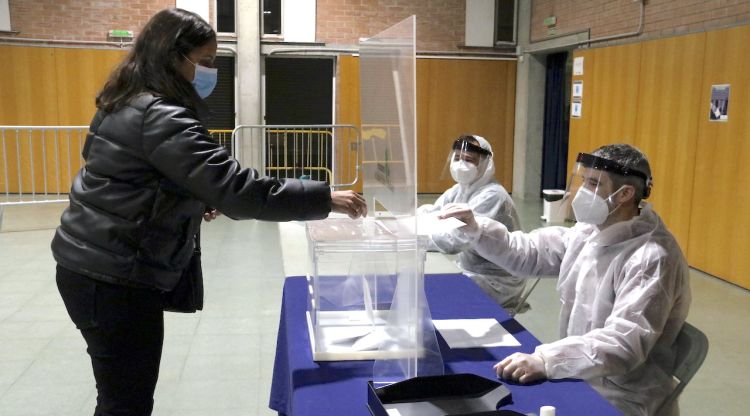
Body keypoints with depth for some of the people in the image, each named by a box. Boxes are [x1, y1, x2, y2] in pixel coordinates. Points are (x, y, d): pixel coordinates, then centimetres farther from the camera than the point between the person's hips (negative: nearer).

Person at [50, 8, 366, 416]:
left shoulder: (131, 102, 11)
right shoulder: (161, 116, -22)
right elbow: (235, 189, -29)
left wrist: (195, 200, 14)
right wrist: (324, 198, -25)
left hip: (100, 265, 10)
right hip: (115, 278, -10)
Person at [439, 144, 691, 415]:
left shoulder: (652, 259, -23)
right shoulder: (589, 233, 4)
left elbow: (625, 343, -33)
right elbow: (528, 253, 9)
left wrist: (545, 361, -43)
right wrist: (476, 229, -7)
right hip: (579, 378, 7)